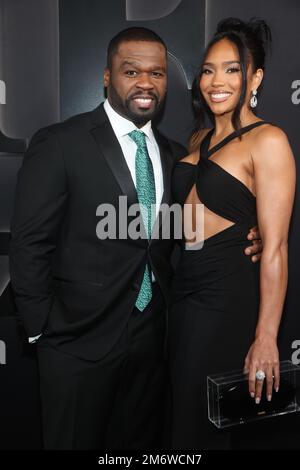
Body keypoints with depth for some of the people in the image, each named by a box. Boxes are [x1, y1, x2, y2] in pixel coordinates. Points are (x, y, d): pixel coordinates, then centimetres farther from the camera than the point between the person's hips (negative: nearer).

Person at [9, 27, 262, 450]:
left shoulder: (174, 155, 6)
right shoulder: (59, 145, -11)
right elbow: (29, 245, -10)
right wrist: (45, 331, -10)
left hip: (153, 338, 5)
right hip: (80, 340, -4)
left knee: (141, 442, 21)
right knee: (76, 441, 14)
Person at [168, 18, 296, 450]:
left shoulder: (268, 140, -12)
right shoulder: (199, 140, 12)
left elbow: (275, 246, -17)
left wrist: (266, 337, -19)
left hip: (231, 299, -7)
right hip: (186, 288, 7)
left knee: (204, 428, 8)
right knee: (186, 411, 21)